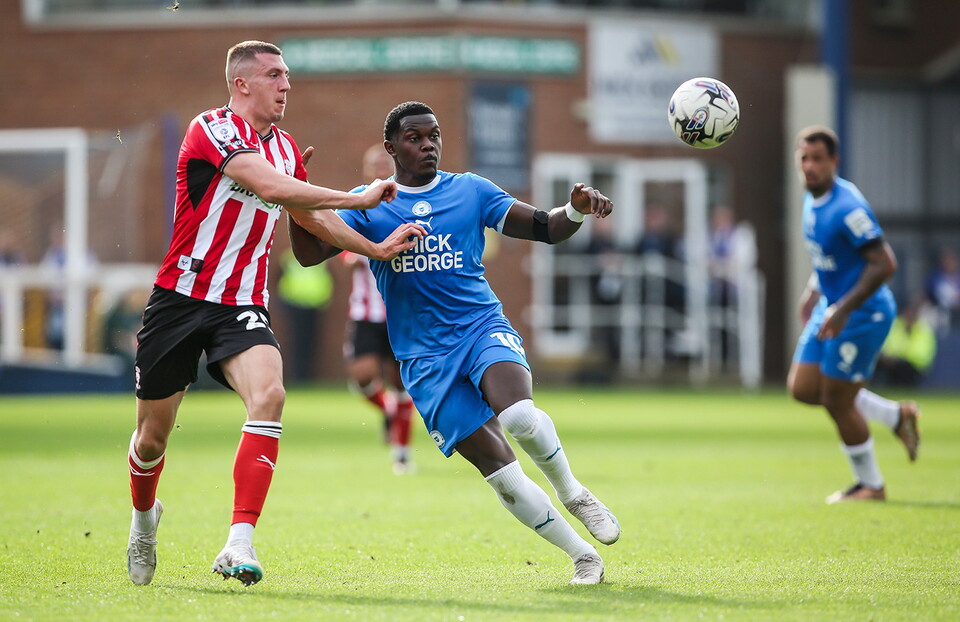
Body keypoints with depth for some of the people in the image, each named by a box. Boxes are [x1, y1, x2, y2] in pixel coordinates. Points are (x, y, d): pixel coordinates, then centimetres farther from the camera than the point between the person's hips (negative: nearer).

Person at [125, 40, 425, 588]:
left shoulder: (286, 147, 12)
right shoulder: (214, 130, -12)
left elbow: (313, 214, 26)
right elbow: (271, 186, -26)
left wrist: (377, 249, 15)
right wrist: (360, 198, -22)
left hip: (243, 307, 4)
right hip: (182, 296, -4)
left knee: (269, 395, -26)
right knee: (153, 436, 6)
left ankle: (239, 544, -30)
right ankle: (144, 515, 40)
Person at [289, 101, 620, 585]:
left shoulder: (471, 191, 8)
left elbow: (544, 228, 6)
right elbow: (309, 253, -4)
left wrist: (576, 210, -16)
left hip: (483, 327, 0)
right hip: (425, 358, 0)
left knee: (519, 417, -32)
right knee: (498, 469, -9)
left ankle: (571, 492, -4)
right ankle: (581, 555, 5)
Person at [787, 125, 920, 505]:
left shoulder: (847, 207, -23)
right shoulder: (811, 201, 6)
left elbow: (884, 263, -26)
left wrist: (843, 309, -27)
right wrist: (812, 293, 14)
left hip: (863, 314, -9)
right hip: (831, 308, 9)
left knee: (837, 401, -3)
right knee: (802, 389, 8)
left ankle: (870, 485, 16)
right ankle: (897, 416, 21)